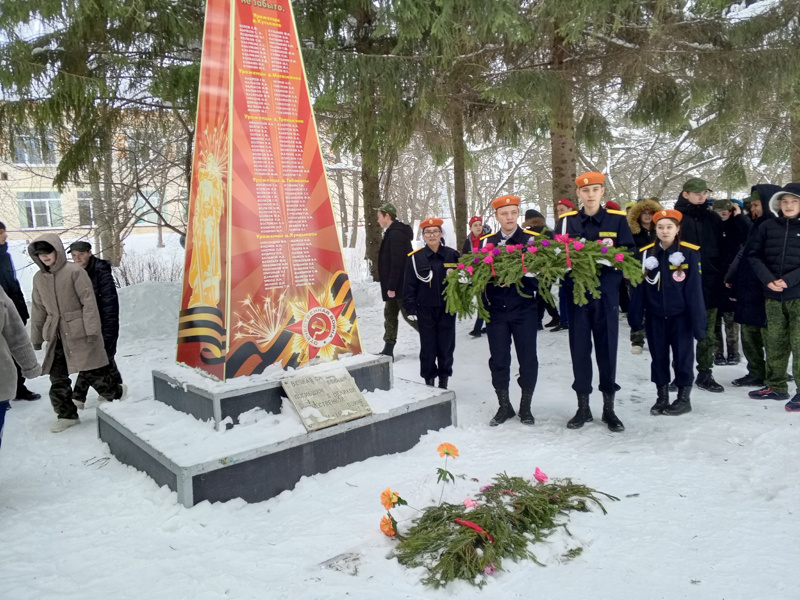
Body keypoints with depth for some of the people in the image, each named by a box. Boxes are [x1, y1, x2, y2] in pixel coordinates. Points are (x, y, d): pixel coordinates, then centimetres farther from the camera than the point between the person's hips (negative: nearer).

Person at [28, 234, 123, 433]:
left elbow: (89, 302, -12)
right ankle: (66, 414, 20)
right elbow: (38, 309, 16)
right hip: (55, 334, 6)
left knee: (95, 374, 0)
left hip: (79, 332, -5)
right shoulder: (39, 278, 8)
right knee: (57, 377, 7)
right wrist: (36, 337, 18)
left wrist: (92, 330, -17)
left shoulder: (74, 271, -10)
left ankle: (118, 398, 22)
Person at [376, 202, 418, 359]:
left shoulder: (396, 233, -18)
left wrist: (391, 286, -23)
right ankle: (388, 349, 14)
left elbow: (397, 262, -24)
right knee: (390, 315, 10)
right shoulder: (393, 233, 15)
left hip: (401, 285, -10)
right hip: (397, 285, 10)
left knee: (409, 315, -3)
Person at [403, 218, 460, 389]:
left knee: (446, 346, 7)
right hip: (425, 310, -1)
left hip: (447, 309, 1)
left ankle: (444, 381, 21)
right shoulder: (415, 257, -4)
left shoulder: (452, 255, 1)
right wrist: (410, 308, -5)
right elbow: (409, 285, -1)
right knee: (428, 347, 5)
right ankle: (429, 381, 18)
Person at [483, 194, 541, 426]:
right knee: (498, 360, 6)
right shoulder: (487, 242, 8)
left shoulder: (532, 239, -1)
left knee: (527, 358, 4)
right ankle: (504, 406, 22)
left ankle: (525, 406, 21)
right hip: (496, 310, 2)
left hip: (524, 309, -2)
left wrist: (528, 272, -26)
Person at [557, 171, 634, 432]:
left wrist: (612, 251, -17)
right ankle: (583, 407, 18)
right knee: (579, 350, 5)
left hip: (607, 294, -1)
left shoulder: (617, 219, 4)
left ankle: (609, 408, 18)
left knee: (607, 349, 5)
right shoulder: (567, 220, 6)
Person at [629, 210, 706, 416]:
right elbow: (639, 288, 2)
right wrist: (635, 317, 0)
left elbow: (694, 289, -8)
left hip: (680, 316, -3)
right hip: (654, 316, 3)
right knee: (658, 358, 11)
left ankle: (684, 398, 22)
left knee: (683, 357, 7)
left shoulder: (690, 253, -7)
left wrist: (698, 320, -10)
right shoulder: (646, 253, 0)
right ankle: (661, 397, 25)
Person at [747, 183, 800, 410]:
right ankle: (776, 386, 22)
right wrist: (768, 279, -9)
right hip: (772, 296, 3)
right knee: (775, 342, 11)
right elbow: (755, 255, 5)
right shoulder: (767, 227, 5)